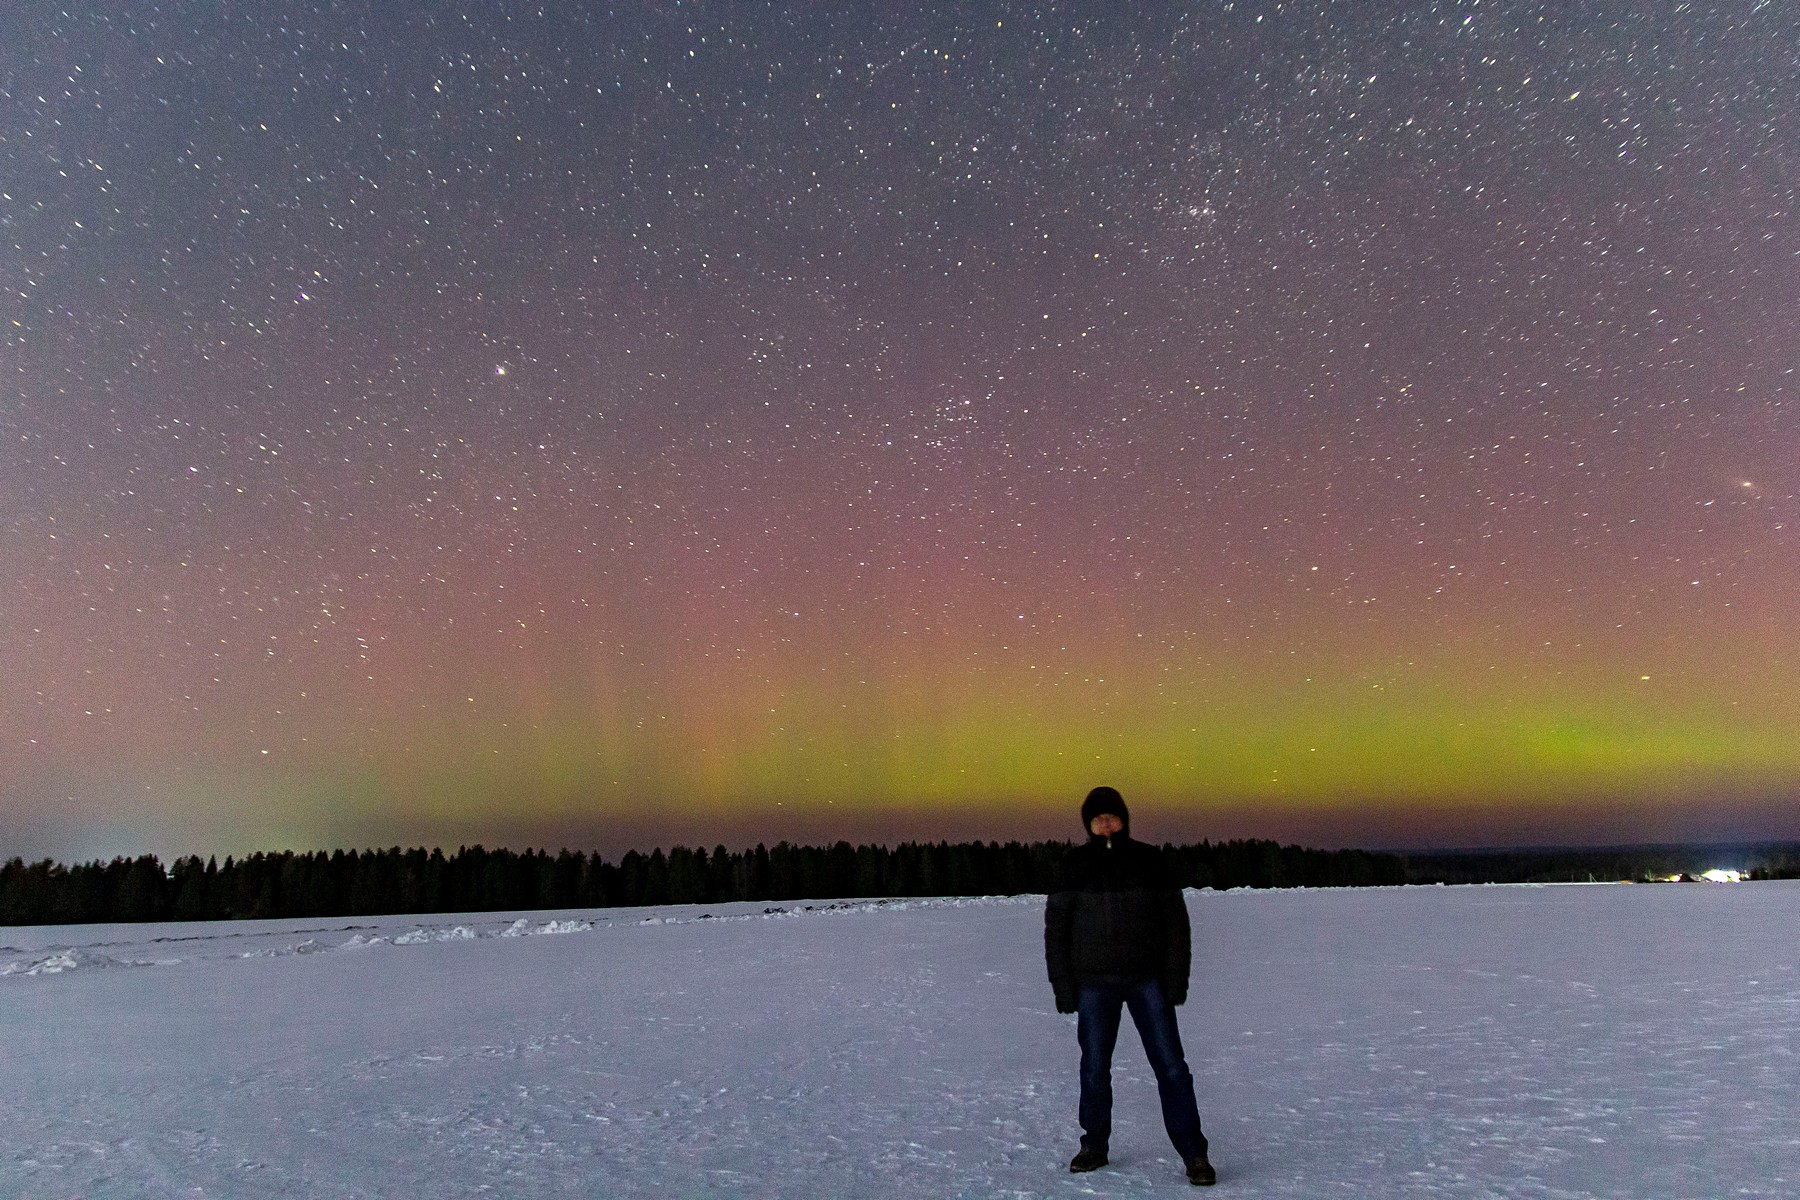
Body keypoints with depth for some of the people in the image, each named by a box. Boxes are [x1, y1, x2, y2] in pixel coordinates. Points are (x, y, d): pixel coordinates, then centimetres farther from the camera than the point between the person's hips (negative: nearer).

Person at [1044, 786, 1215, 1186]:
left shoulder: (1149, 860, -1)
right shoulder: (1075, 865, -1)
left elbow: (1175, 920, 1)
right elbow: (1056, 927, 1)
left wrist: (1176, 979, -5)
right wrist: (1063, 986, -3)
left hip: (1148, 979, 0)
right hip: (1094, 983, 1)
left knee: (1171, 1066, 0)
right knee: (1094, 1068, 8)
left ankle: (1194, 1155, 8)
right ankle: (1094, 1146, 24)